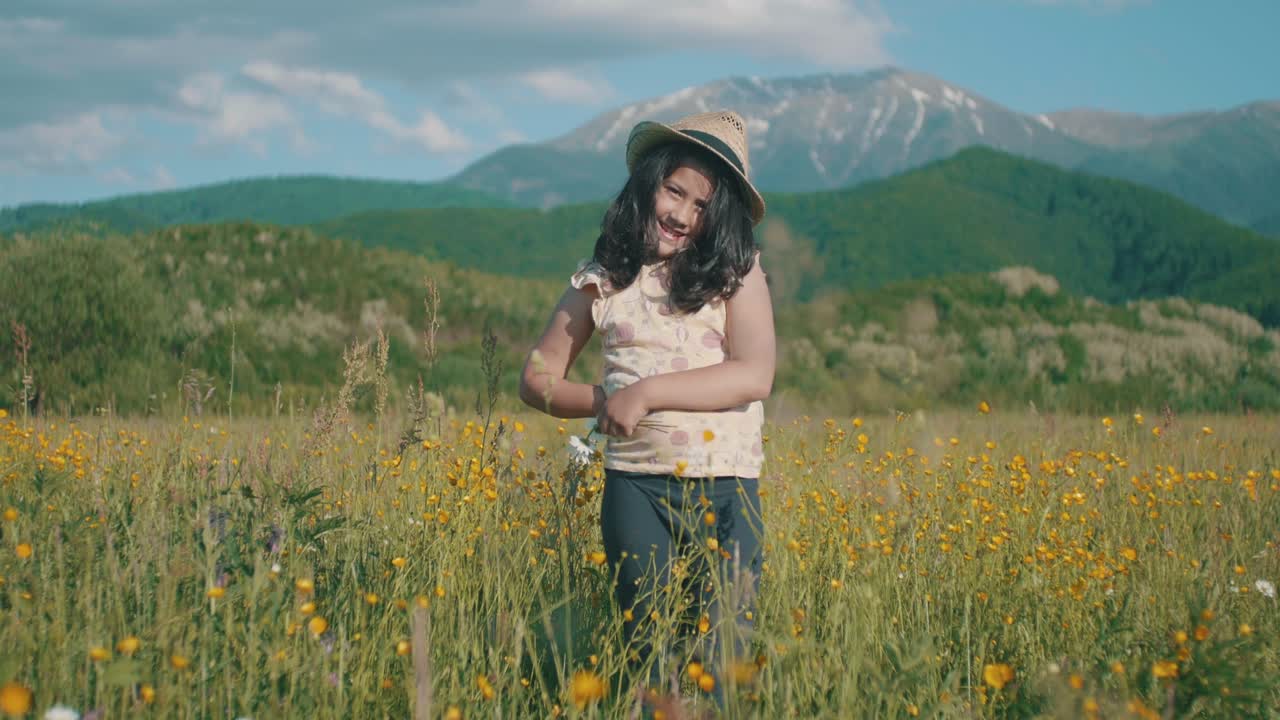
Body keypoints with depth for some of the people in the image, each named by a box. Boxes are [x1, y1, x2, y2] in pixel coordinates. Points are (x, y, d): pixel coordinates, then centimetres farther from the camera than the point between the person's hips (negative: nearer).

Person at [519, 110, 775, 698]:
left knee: (722, 657, -3)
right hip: (636, 487, 1)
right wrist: (604, 401, -7)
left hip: (727, 489, -1)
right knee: (646, 653, 1)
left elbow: (755, 375, -10)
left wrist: (646, 391, -14)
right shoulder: (600, 280, 6)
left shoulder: (737, 271, 2)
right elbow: (537, 378, 12)